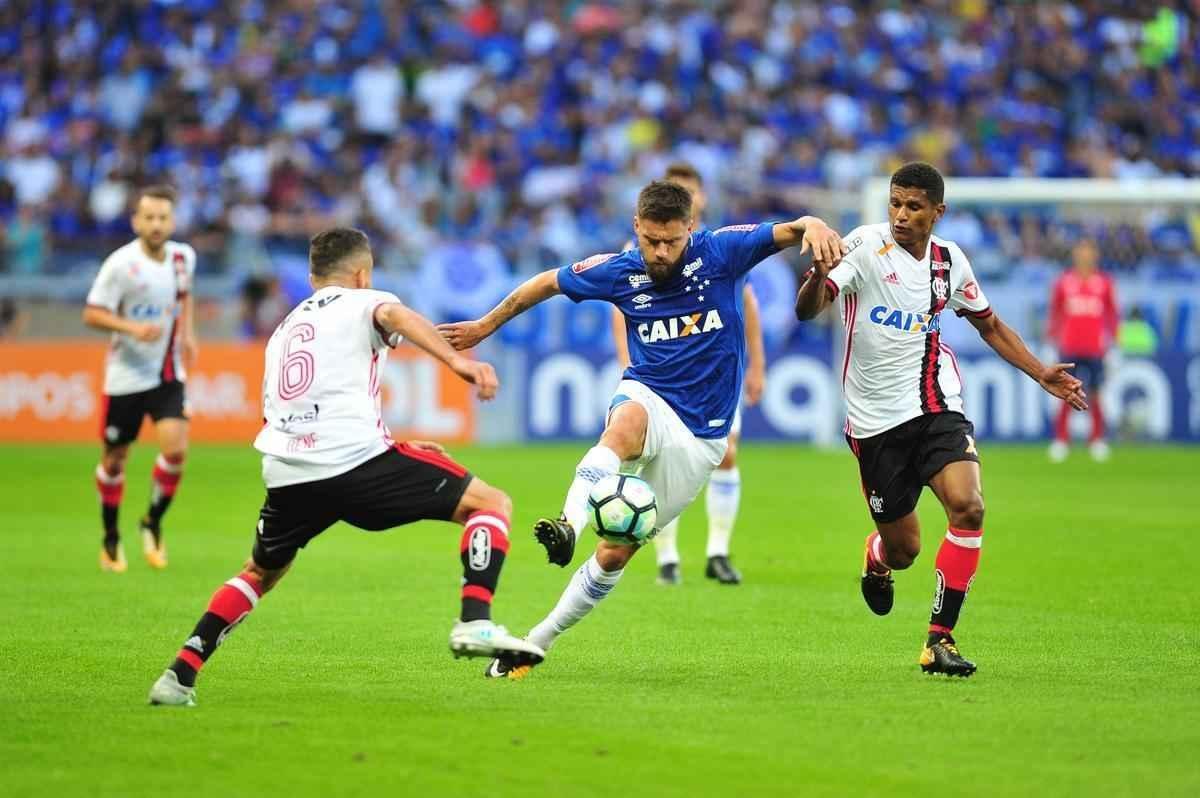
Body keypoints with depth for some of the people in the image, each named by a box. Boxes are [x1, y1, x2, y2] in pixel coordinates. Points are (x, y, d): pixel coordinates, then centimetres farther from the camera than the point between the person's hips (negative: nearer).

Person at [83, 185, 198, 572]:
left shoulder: (184, 256, 0)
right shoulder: (121, 264, -16)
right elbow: (92, 314, -13)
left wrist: (188, 333, 10)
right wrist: (132, 327, -27)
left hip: (169, 373, 3)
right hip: (126, 375, -3)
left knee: (175, 448, -14)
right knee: (114, 459, 7)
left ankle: (153, 523, 9)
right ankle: (111, 538, 27)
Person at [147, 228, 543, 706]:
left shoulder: (285, 329, 32)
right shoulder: (361, 303, 14)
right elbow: (393, 315, -12)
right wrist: (457, 361, -29)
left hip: (285, 474, 6)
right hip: (356, 460, -6)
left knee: (260, 573, 30)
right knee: (490, 503, 6)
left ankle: (180, 676, 17)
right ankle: (475, 622, -14)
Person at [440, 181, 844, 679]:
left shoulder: (719, 253, -7)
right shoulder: (618, 272, -1)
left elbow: (789, 232, -14)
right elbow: (547, 282, 15)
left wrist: (813, 226, -38)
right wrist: (487, 325, 25)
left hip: (699, 438, 0)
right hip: (647, 398, 0)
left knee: (614, 554, -1)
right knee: (626, 423, -41)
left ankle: (537, 641, 9)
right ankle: (568, 526, -59)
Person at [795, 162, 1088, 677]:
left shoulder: (949, 262, 3)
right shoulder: (865, 247, -10)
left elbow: (990, 325, 21)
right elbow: (807, 310, -23)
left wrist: (1041, 374, 11)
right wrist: (818, 275, -45)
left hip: (936, 407, 2)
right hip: (876, 420, -2)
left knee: (968, 507, -22)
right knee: (902, 548, 4)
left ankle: (940, 640, -12)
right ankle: (877, 561, 45)